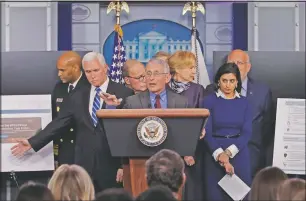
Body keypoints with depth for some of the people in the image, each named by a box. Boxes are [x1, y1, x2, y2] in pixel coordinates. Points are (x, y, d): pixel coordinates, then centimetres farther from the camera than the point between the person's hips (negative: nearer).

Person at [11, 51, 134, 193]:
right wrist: (32, 143, 4)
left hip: (112, 165, -3)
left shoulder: (123, 93, -1)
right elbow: (58, 124, 11)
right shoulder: (77, 97, 12)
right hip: (84, 165, 3)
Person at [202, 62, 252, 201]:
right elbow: (207, 132, -6)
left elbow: (247, 132, -2)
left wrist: (229, 152, -16)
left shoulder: (244, 103, 6)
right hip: (214, 155, -1)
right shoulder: (209, 101, 0)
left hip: (239, 155, 2)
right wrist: (220, 155, -20)